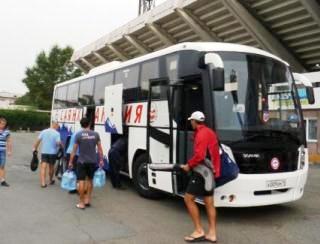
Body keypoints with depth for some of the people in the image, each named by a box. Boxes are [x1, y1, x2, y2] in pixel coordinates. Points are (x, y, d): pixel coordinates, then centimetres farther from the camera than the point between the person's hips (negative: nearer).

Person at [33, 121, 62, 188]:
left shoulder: (43, 131, 4)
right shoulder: (57, 133, -8)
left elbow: (38, 140, 0)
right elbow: (59, 142, -20)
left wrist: (35, 148, 5)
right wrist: (62, 146, -1)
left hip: (44, 152, 2)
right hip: (53, 152, -2)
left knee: (43, 167, -2)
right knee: (51, 167, 15)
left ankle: (43, 182, -11)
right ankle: (51, 180, 33)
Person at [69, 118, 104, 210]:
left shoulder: (78, 135, -7)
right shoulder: (95, 134, 0)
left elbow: (74, 150, -4)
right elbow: (100, 149, 4)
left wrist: (70, 161, 4)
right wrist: (101, 160, 13)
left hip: (82, 161, -3)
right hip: (92, 161, 3)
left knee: (81, 181, 2)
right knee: (90, 180, 18)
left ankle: (82, 203, 5)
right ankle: (88, 200, 21)